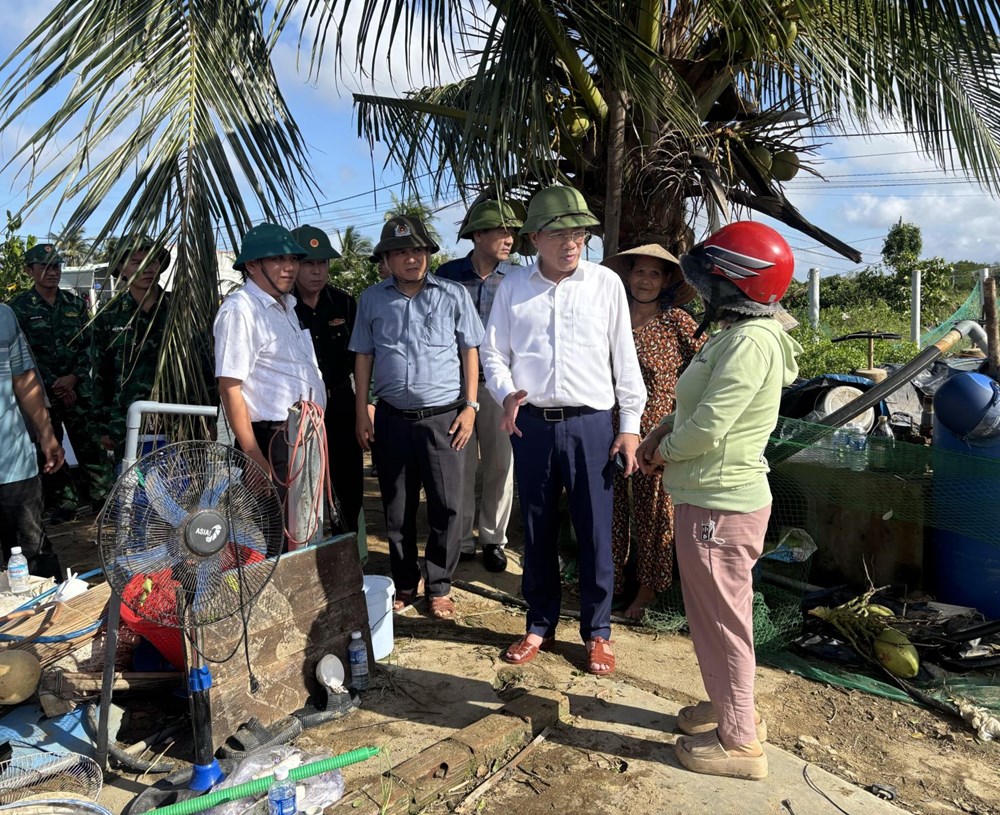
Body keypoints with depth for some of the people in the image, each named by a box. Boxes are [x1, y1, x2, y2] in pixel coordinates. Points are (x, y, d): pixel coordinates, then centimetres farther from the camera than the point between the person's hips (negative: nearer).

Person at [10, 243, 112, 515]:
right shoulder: (19, 307, -1)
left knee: (90, 445, 1)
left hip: (78, 388, 2)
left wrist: (73, 377, -8)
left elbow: (88, 345, 7)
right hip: (42, 393, -2)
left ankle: (104, 497, 7)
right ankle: (65, 502, 14)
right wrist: (55, 385, -11)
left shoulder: (75, 303, 10)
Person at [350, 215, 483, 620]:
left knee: (448, 506, 2)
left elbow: (470, 351, 4)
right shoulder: (372, 299, 6)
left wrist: (470, 406, -2)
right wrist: (361, 413, 5)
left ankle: (439, 587, 19)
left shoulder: (453, 295, 1)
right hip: (392, 417, 2)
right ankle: (404, 584, 28)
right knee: (397, 508, 11)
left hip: (443, 417, -2)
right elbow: (363, 356, 10)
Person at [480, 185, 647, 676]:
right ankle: (540, 626, 30)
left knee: (595, 533, 4)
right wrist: (506, 393, -11)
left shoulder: (606, 284, 2)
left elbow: (624, 358, 4)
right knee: (537, 531, 12)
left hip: (589, 424, -1)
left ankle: (597, 633, 24)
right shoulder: (513, 287, 5)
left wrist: (630, 425, 1)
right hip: (532, 424, 2)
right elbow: (494, 352, 9)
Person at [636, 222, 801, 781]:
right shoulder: (743, 335, 11)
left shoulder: (750, 343, -22)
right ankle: (733, 706, 42)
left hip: (720, 503, -10)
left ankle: (739, 741, 22)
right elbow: (705, 407, 18)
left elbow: (708, 429, -26)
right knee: (720, 613, 23)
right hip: (719, 497, 10)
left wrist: (663, 451, -8)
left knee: (721, 618, 4)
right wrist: (668, 429, 1)